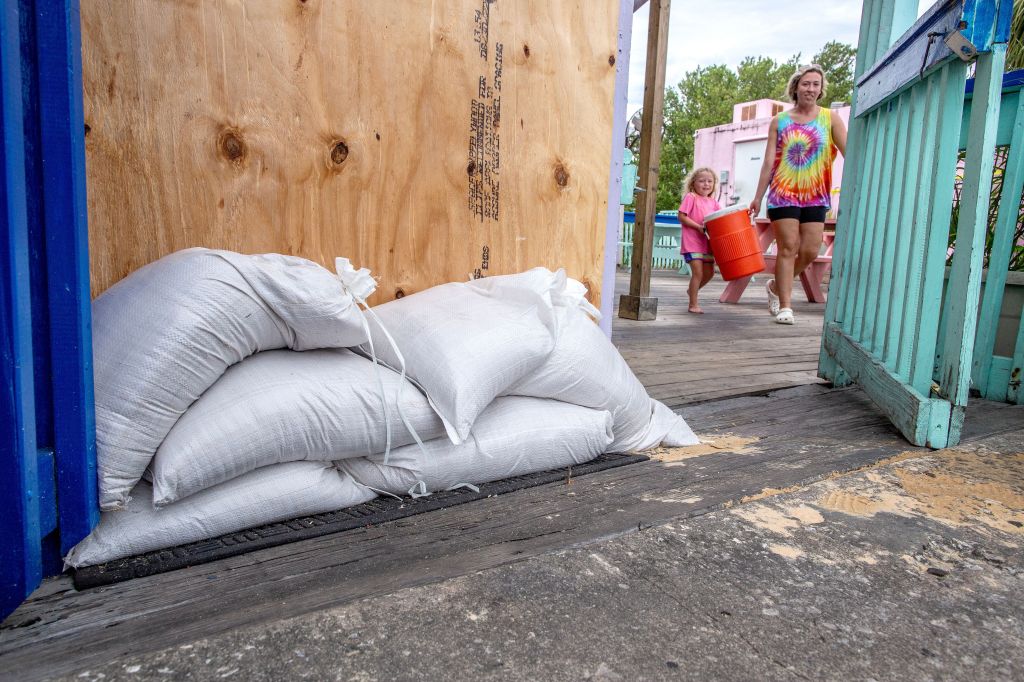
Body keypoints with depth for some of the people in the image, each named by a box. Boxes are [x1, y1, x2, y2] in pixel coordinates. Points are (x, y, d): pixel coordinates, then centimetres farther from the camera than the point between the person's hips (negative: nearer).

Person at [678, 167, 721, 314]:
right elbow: (681, 216, -10)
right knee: (698, 272, -10)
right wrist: (698, 227, -17)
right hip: (692, 242, -7)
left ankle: (692, 290, 36)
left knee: (709, 272, 10)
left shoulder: (713, 202, 14)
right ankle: (693, 304, 1)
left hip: (707, 243, 7)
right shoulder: (690, 197, -4)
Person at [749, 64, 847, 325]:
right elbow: (769, 162, 5)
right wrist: (758, 197, 2)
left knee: (810, 251, 0)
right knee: (788, 247, -7)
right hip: (783, 193, -1)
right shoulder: (779, 121, 7)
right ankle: (785, 306, -2)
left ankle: (777, 286, 24)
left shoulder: (830, 118, 6)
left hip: (816, 196, 2)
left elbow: (849, 152, -2)